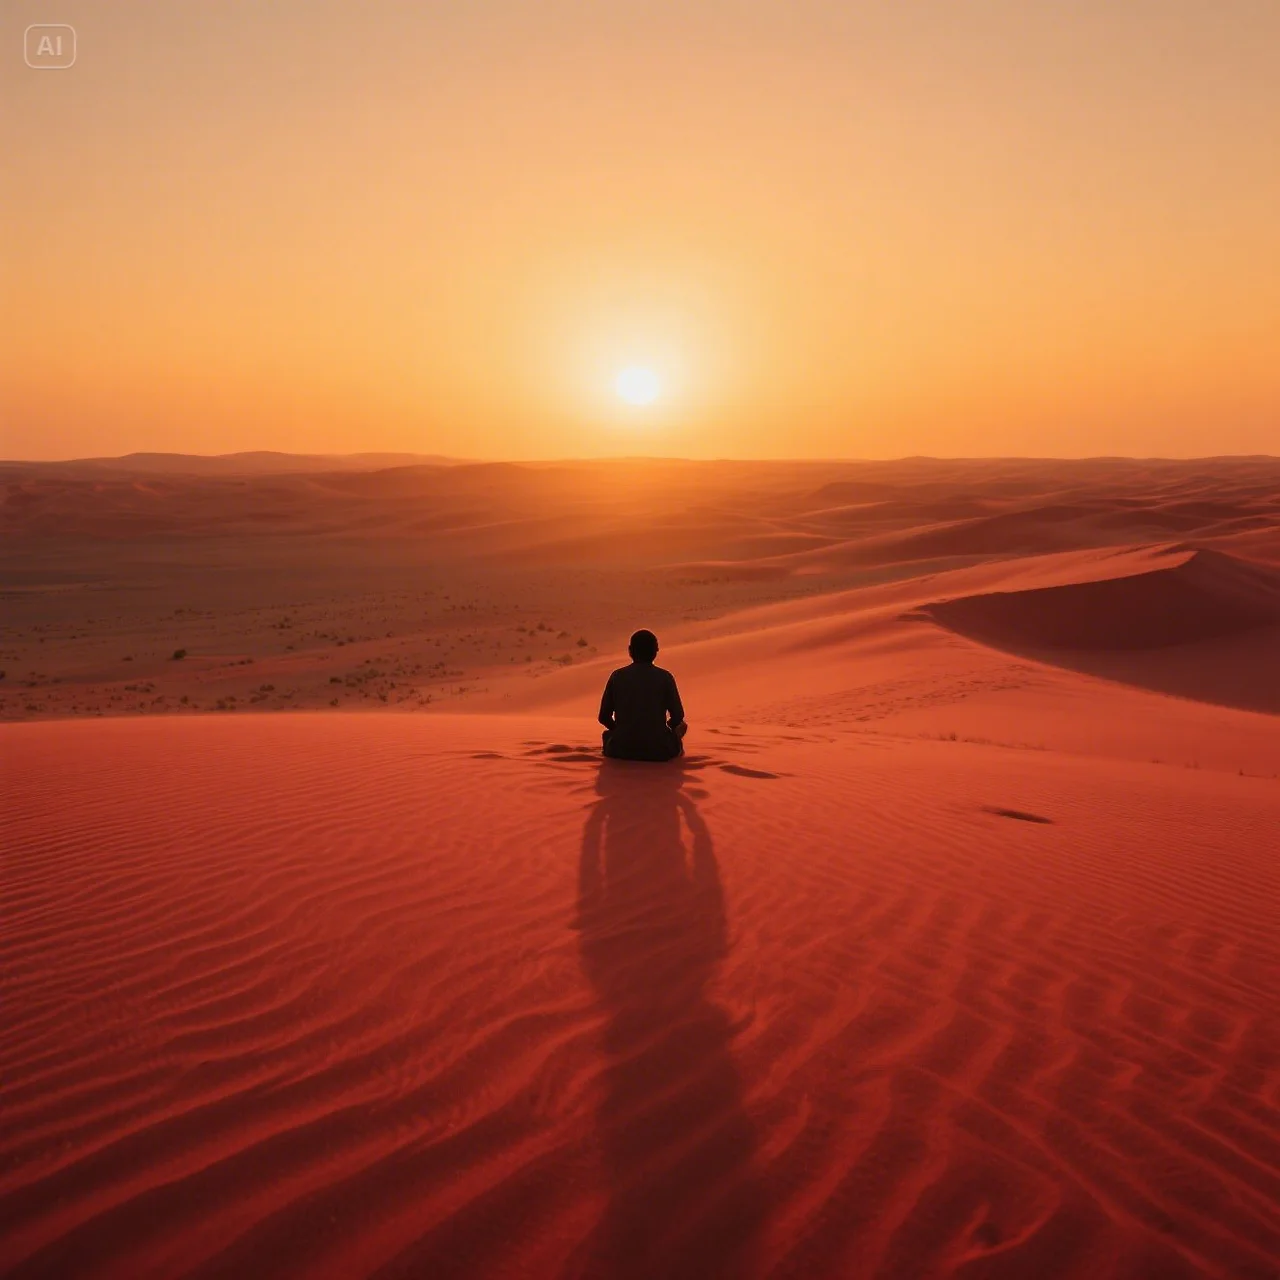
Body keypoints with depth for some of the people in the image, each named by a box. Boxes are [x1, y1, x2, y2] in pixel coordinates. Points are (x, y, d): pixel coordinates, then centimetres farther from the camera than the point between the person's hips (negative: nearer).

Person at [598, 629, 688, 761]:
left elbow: (604, 717, 5)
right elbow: (678, 717, 1)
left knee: (608, 734, 36)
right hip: (659, 750, 0)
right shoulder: (665, 677, -1)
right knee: (681, 726, 31)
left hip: (621, 750, 0)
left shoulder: (617, 676, 2)